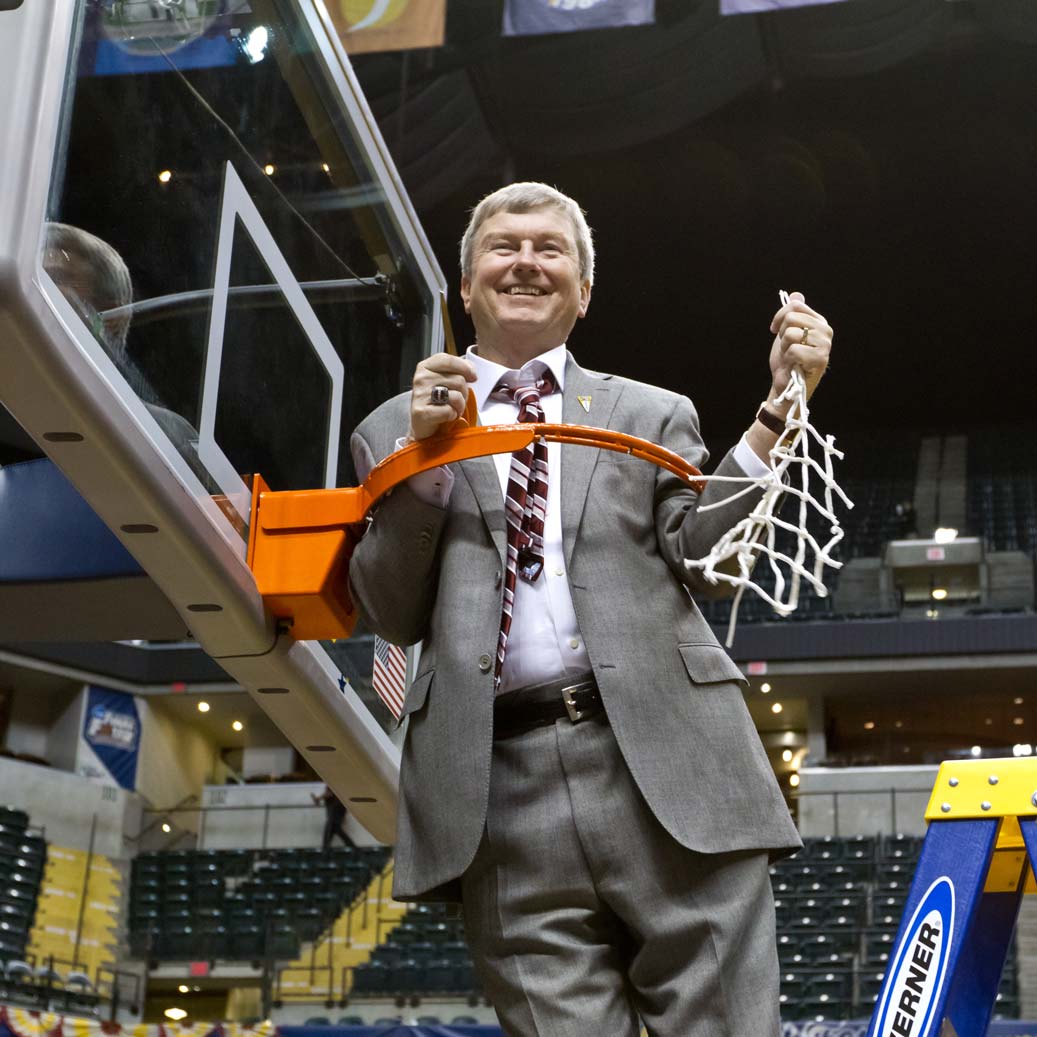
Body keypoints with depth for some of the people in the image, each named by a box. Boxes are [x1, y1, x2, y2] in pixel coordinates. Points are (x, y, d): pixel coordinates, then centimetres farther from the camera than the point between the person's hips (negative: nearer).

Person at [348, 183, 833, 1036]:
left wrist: (778, 412, -6)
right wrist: (422, 455, -2)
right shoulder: (397, 430, 18)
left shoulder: (652, 415, 19)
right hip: (502, 783, 0)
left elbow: (700, 558, 4)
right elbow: (393, 614, 10)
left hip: (669, 770, 0)